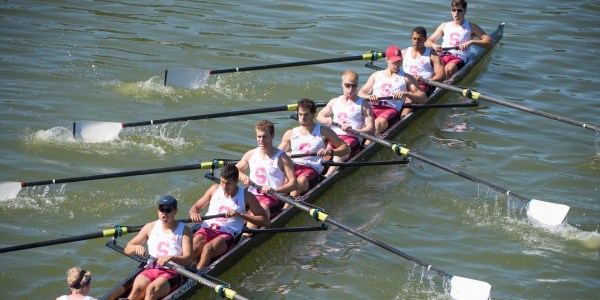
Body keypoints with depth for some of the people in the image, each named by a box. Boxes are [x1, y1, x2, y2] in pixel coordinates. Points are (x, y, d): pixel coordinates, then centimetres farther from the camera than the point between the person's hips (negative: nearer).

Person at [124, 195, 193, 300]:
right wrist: (136, 247, -9)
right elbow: (127, 249, 15)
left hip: (173, 273, -3)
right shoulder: (151, 227, 14)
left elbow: (188, 259, -7)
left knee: (151, 289, -34)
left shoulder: (184, 230, 5)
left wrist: (170, 257, -26)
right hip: (150, 270, 3)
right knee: (137, 288, -31)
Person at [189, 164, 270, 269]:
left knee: (208, 248, -36)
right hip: (207, 229, 3)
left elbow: (266, 221, 0)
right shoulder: (215, 189, 16)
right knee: (193, 248, -32)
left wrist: (240, 215, -11)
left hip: (227, 234, -3)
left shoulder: (246, 196, 6)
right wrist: (193, 214, -6)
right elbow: (195, 207, 21)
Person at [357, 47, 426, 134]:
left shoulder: (406, 78, 20)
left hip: (391, 109, -3)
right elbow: (361, 93, 19)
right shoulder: (376, 76, 27)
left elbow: (424, 98, 11)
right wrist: (369, 97, -7)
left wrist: (405, 93, -8)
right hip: (373, 108, 3)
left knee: (378, 123, -38)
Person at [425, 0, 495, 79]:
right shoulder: (444, 26, 24)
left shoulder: (471, 27, 14)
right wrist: (433, 45, -1)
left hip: (459, 58, -3)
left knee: (448, 69, -37)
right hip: (442, 56, 3)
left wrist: (471, 42, -12)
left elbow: (490, 42, 3)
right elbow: (428, 42, 25)